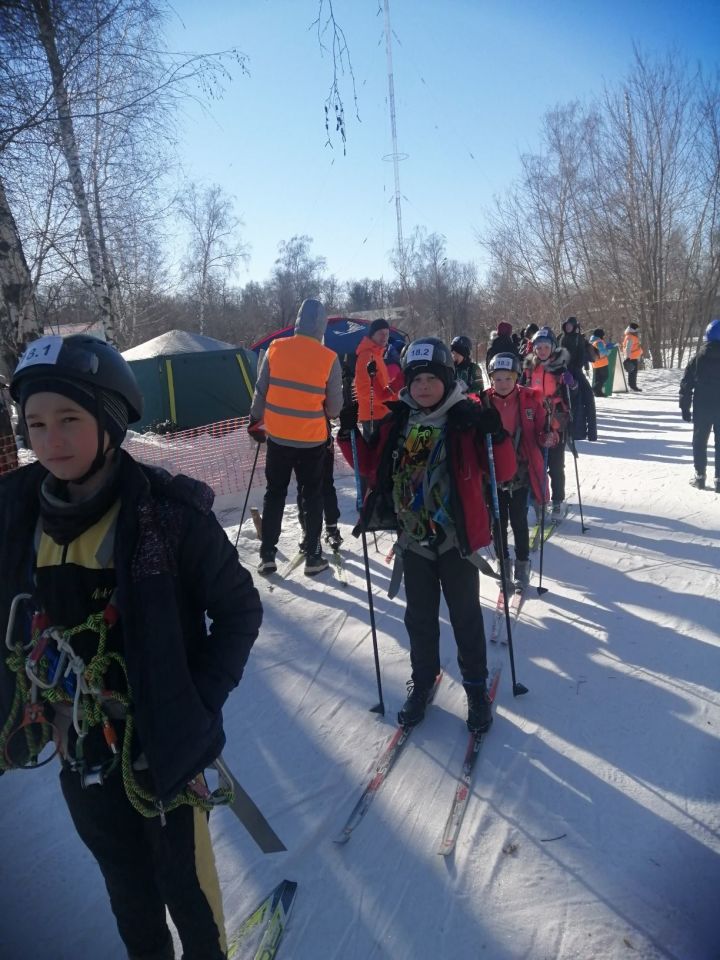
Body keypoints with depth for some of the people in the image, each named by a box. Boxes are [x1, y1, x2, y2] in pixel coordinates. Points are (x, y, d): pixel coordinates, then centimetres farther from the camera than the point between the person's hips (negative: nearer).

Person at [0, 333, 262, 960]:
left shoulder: (170, 513, -21)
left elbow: (240, 611, -12)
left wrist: (199, 707, -16)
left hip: (162, 743, -4)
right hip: (78, 749, 4)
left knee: (184, 878, 17)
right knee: (125, 880, 26)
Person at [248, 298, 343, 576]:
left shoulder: (275, 348, -6)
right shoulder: (329, 358, -11)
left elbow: (260, 391, 0)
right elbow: (334, 406, -4)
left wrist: (255, 421, 15)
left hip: (277, 437, 2)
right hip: (313, 440, -2)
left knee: (274, 494, 15)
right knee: (312, 496, 13)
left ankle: (267, 556, 17)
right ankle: (313, 557, 16)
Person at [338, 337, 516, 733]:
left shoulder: (467, 420, -11)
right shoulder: (395, 422, 1)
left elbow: (503, 472, -13)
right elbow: (372, 466, 10)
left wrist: (495, 436, -31)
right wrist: (350, 435, -4)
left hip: (455, 538, -3)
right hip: (412, 538, 4)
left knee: (465, 615, 12)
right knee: (419, 616, 18)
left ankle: (476, 685, 32)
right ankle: (422, 681, 38)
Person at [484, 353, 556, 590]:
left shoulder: (531, 399, -7)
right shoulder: (484, 401, -4)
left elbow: (543, 430, -2)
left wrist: (550, 437, -24)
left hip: (521, 471, -2)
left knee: (519, 520, 3)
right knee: (498, 519, 11)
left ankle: (522, 565, 21)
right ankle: (503, 561, 30)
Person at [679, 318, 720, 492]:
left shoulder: (698, 358, -3)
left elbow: (686, 385, -2)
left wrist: (685, 407, 5)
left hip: (702, 408, 0)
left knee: (699, 441, 13)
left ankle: (700, 476, 13)